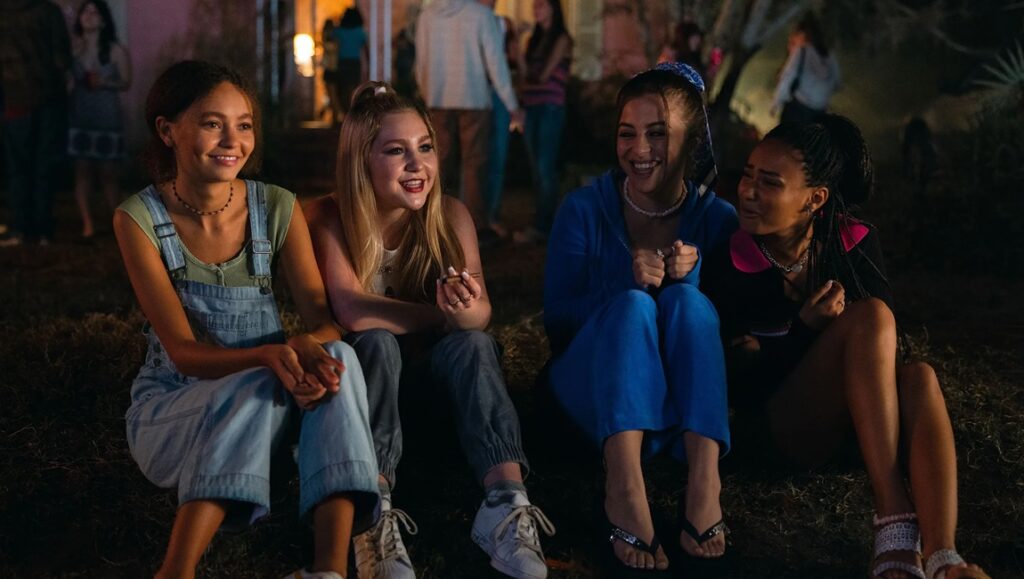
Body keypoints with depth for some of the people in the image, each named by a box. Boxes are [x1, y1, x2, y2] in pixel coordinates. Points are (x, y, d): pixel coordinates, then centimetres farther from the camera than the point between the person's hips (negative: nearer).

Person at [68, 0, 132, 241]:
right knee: (82, 169, 0)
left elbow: (126, 83, 0)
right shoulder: (72, 47, 1)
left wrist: (103, 83, -17)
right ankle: (87, 225, 2)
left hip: (107, 117, -2)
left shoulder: (116, 51, -3)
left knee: (107, 171, 0)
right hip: (79, 115, 2)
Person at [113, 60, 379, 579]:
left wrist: (309, 347, -35)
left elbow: (324, 321, -9)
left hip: (261, 400, 3)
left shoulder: (277, 209, -2)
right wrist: (270, 356, -37)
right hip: (171, 410, -3)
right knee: (256, 388, -35)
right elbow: (184, 352, -17)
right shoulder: (139, 219, -11)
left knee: (337, 358, -29)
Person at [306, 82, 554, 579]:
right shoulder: (329, 217, -17)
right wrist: (446, 315, -22)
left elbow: (481, 311, -22)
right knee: (377, 343, -34)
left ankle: (505, 503, -41)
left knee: (473, 343, -29)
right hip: (361, 370, -2)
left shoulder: (450, 215, -9)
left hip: (434, 371, 2)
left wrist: (465, 311, -46)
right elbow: (352, 311, -29)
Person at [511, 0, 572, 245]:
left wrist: (528, 70, 6)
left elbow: (545, 75, -9)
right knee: (537, 168, 5)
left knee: (545, 168, -10)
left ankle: (541, 226, -11)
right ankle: (546, 222, 8)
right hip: (532, 107, 7)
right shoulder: (534, 39, 19)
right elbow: (527, 73, 13)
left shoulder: (562, 39, -2)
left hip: (551, 107, -7)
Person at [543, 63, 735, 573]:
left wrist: (692, 276, -18)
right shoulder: (584, 210, -1)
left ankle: (704, 481, -45)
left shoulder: (717, 219, 2)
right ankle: (624, 487, -51)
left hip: (685, 401, 1)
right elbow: (556, 319, -5)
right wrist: (628, 284, -23)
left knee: (686, 300, -27)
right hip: (595, 392, -1)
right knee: (631, 304, -30)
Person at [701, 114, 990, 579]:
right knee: (868, 316, -29)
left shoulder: (854, 243, -2)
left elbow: (884, 345, 1)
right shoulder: (727, 267, -11)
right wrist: (804, 330, -24)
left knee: (918, 377, -32)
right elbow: (734, 385, -10)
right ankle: (893, 518, -37)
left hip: (865, 425, 4)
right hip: (782, 424, -3)